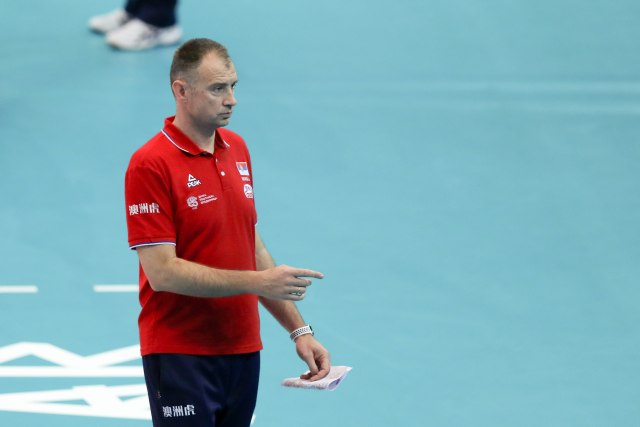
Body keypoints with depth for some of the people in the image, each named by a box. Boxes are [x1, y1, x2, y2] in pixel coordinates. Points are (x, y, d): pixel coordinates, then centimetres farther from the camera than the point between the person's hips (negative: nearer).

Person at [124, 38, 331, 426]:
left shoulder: (237, 150, 10)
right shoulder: (150, 164, -13)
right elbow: (162, 272, -18)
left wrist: (299, 329, 11)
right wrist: (259, 281, -20)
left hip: (242, 351, 7)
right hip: (181, 359, -6)